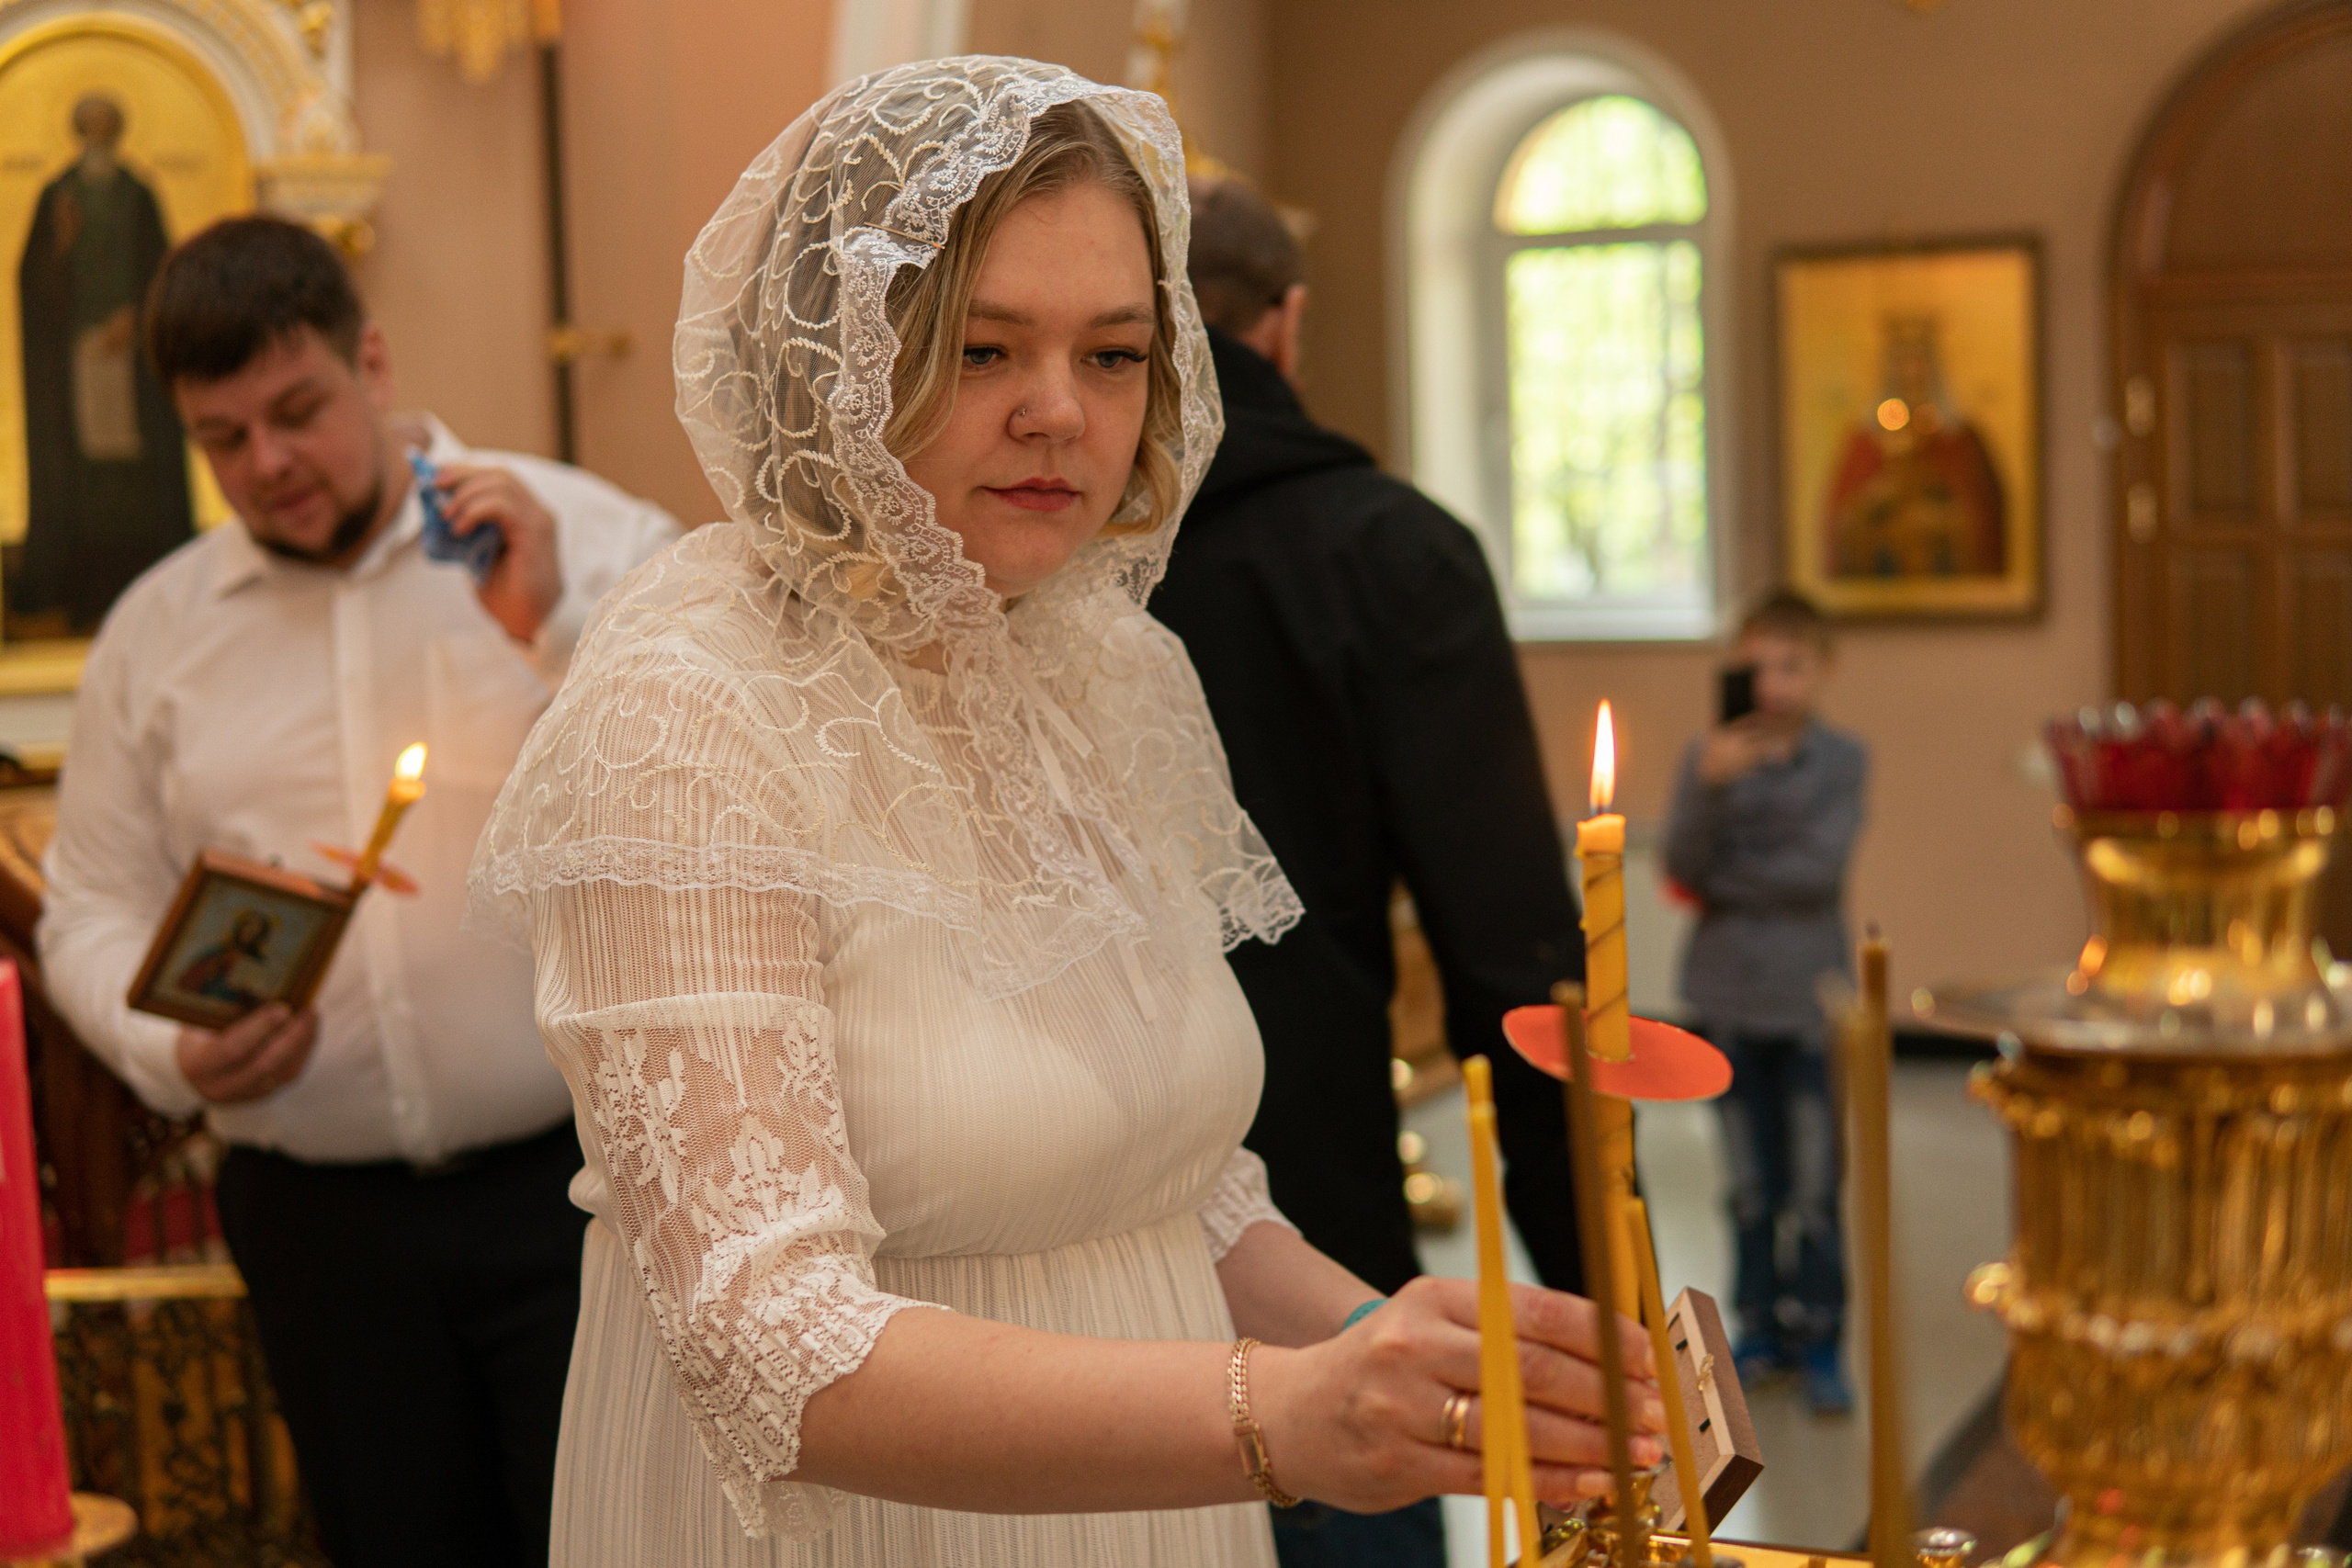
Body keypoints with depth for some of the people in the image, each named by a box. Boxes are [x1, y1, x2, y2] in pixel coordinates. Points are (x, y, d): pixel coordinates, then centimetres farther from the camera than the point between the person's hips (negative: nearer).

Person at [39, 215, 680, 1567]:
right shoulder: (157, 631, 11)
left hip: (572, 1181, -3)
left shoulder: (588, 540, 1)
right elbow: (95, 911, 13)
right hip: (324, 1222, 3)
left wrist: (560, 624, -18)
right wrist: (168, 1052, -7)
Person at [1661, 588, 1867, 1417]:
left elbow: (1819, 870, -15)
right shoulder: (1709, 755, 1)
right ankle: (1762, 1325, 23)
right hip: (1728, 992, 2)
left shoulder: (1841, 760, -3)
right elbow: (1683, 866, -12)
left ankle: (1819, 1338, 12)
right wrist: (1711, 786, -26)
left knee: (1814, 1183, 2)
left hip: (1809, 996, -2)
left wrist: (1722, 883, -9)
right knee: (1750, 1180, 12)